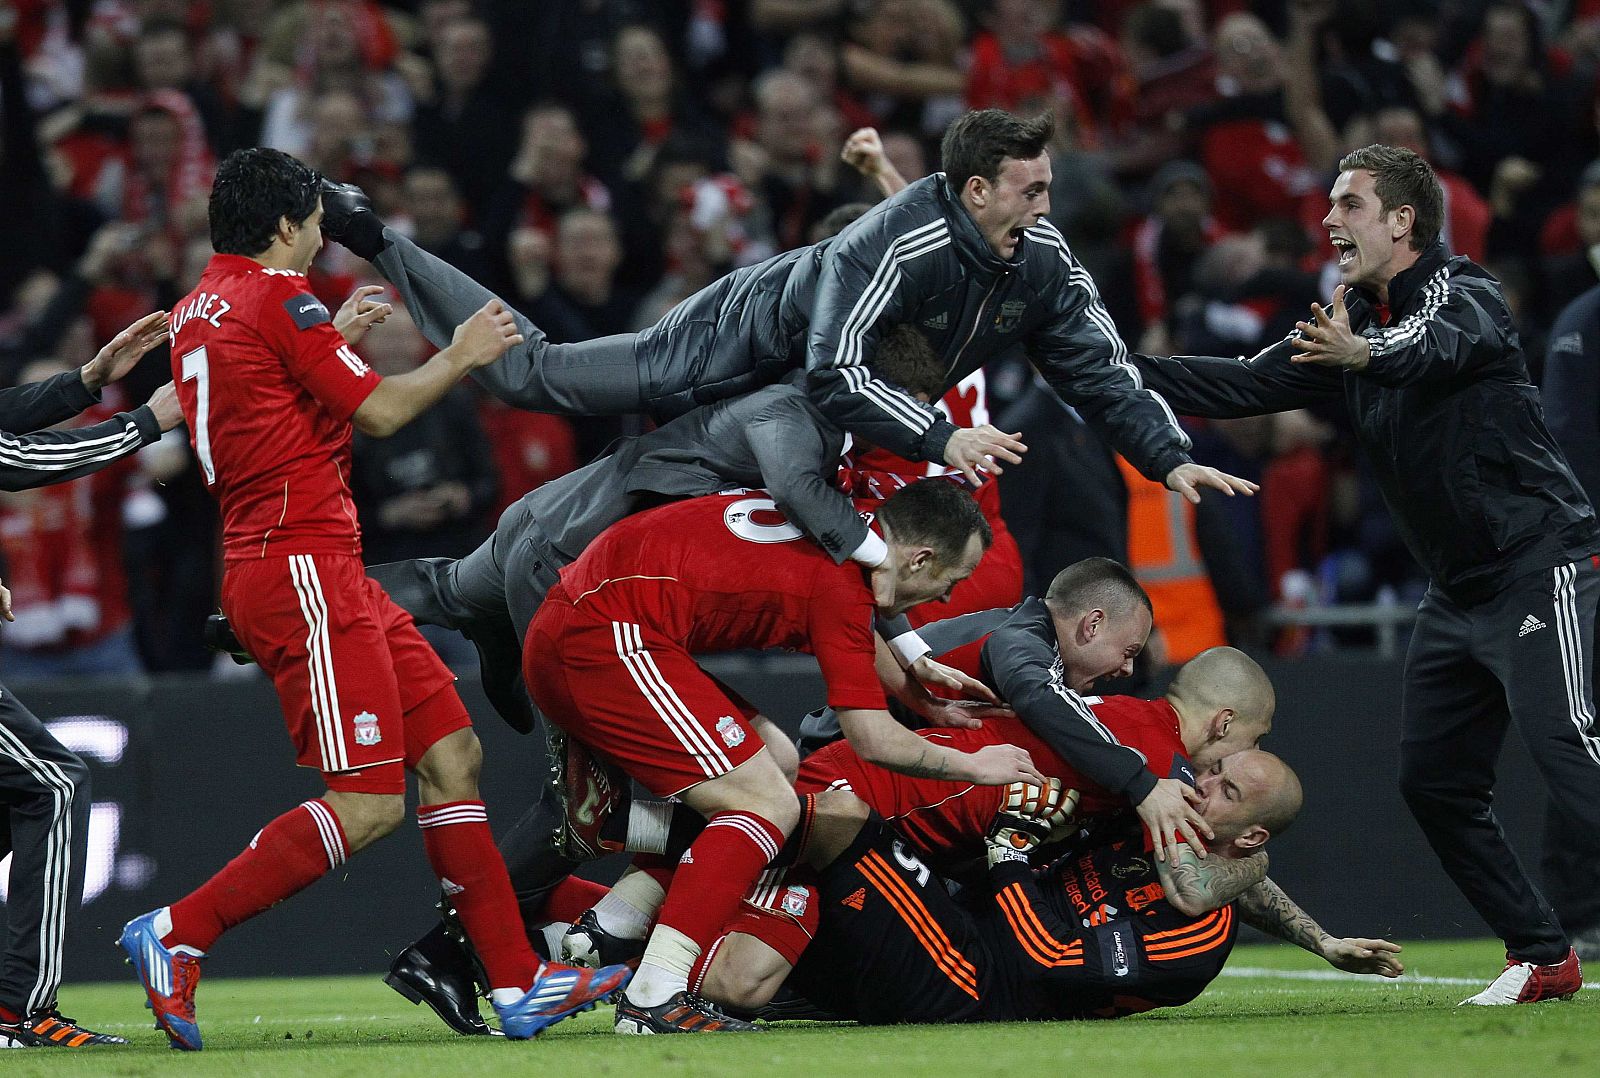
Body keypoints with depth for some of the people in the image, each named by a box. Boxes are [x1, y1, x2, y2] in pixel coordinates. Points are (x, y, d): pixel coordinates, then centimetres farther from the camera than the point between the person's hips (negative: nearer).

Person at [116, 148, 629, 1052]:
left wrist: (335, 337, 36)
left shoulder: (201, 308, 17)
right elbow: (381, 411, -10)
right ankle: (176, 936, -10)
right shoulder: (277, 297, -11)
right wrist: (461, 358, 6)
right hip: (302, 564, -10)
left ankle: (519, 984, 5)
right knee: (368, 805, -13)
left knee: (453, 755, 7)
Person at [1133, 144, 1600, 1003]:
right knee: (1432, 779, 5)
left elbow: (1438, 345, -35)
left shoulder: (1462, 292, -12)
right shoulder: (1353, 322, 13)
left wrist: (1366, 353, -57)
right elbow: (1249, 385, 9)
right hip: (1458, 590, 9)